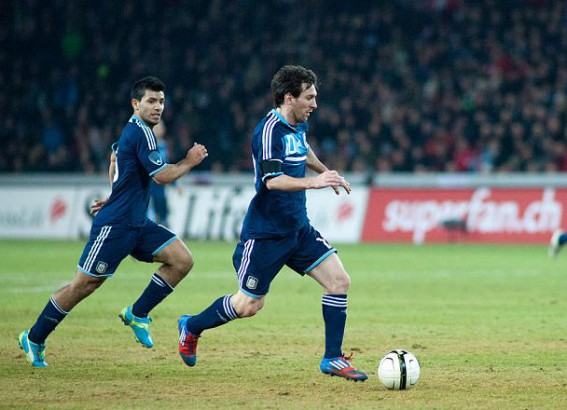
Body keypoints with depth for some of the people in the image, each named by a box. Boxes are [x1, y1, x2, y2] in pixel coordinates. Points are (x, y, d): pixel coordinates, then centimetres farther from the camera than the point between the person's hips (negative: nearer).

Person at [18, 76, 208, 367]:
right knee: (84, 284, -4)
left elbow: (115, 156, 33)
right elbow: (162, 175, -19)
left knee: (182, 260, -4)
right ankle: (34, 338, 10)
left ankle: (137, 315, 5)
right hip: (114, 226, -9)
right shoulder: (141, 133, -16)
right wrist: (189, 162, -4)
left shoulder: (132, 130, 14)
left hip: (136, 224, 9)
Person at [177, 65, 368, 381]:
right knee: (250, 305, 3)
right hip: (266, 233, -8)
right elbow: (273, 180, -35)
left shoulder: (298, 125, 6)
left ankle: (333, 358, 2)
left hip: (298, 228, 8)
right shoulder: (270, 131, -21)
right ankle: (191, 328, 28)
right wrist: (312, 182, -48)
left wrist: (325, 171, 41)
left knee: (339, 281, -6)